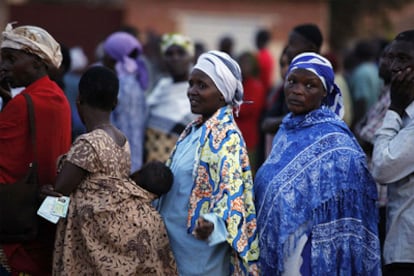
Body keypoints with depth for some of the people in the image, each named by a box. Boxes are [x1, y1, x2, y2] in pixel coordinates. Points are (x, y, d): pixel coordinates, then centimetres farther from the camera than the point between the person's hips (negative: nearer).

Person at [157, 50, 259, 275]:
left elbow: (233, 190, -25)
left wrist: (213, 223, -40)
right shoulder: (192, 130, 11)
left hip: (199, 244, -8)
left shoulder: (227, 136, -16)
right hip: (174, 239, 8)